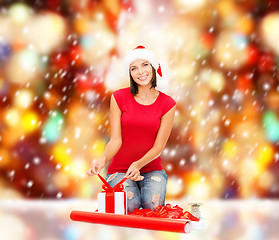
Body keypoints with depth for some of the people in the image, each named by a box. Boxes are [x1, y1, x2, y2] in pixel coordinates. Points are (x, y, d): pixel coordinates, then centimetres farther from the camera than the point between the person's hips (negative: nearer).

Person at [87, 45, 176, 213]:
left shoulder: (167, 104, -2)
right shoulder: (119, 97, -3)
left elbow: (159, 146, -5)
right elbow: (116, 139, -6)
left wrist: (138, 165, -23)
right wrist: (103, 160, -27)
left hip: (152, 168, 1)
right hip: (120, 169, -1)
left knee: (153, 206, -26)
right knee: (130, 207, -28)